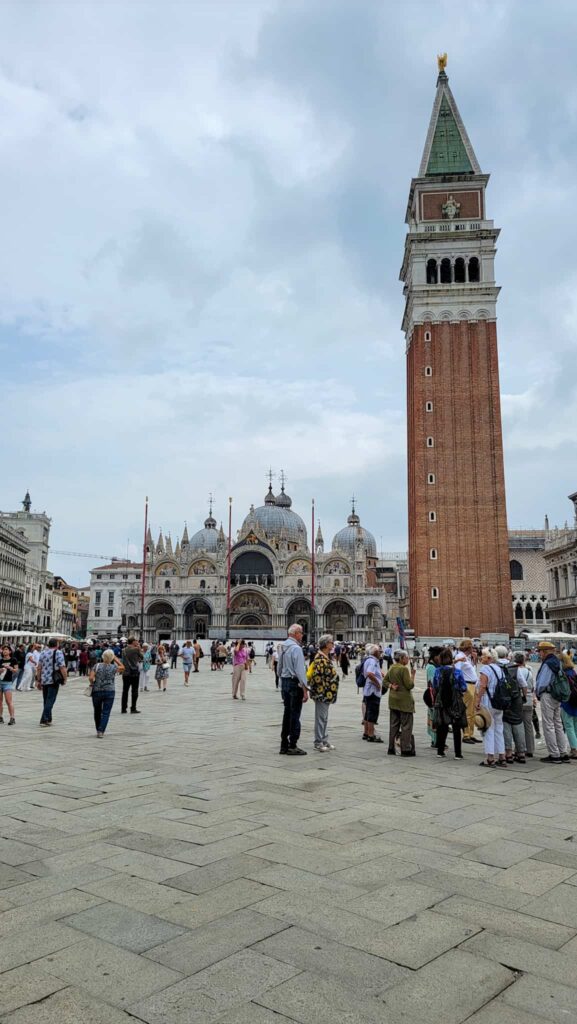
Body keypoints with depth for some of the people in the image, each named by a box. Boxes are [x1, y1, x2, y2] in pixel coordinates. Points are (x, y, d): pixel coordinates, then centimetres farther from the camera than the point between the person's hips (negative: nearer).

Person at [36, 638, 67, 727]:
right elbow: (62, 667, -13)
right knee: (50, 700, -2)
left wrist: (38, 680, 15)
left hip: (44, 680, 6)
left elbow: (39, 668, 10)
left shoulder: (43, 653, 10)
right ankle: (44, 720, -8)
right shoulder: (58, 653, -7)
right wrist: (65, 678, -3)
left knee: (46, 700, 16)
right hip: (54, 680, -6)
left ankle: (48, 720, 23)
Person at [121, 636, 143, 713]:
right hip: (134, 672, -5)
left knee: (125, 691, 10)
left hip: (125, 673, 5)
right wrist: (139, 648, 8)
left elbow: (123, 660, 12)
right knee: (134, 691, 3)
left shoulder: (124, 650, 5)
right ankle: (133, 708, 3)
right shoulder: (136, 649, -11)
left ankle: (123, 708, 12)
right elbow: (141, 657, 2)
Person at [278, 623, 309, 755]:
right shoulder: (296, 648, -16)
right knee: (295, 715, -1)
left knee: (287, 713, 14)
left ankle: (284, 745, 20)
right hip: (295, 683, -8)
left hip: (284, 682, 8)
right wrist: (305, 689, -17)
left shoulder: (282, 647, 10)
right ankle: (292, 745, 3)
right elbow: (300, 670, -19)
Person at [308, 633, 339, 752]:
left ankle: (324, 741, 25)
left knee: (324, 718, 16)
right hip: (322, 694, -10)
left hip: (327, 694, 10)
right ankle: (318, 743, 5)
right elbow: (316, 677, -26)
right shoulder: (320, 659, -19)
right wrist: (321, 691, -21)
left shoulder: (326, 657, 13)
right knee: (321, 718, -2)